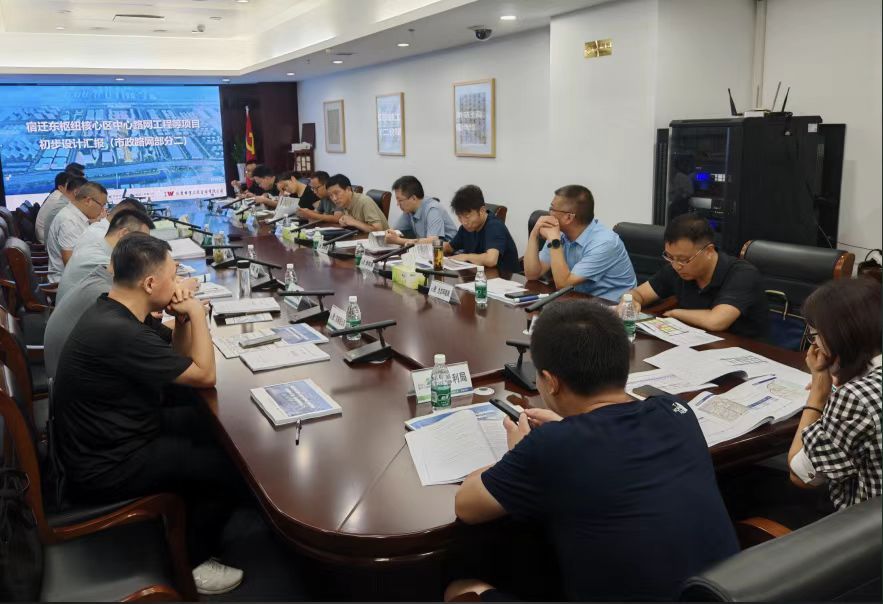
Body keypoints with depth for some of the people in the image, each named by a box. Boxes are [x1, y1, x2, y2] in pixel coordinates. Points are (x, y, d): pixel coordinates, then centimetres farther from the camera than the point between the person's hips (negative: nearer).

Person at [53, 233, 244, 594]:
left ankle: (191, 518, 28)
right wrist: (197, 313, -12)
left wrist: (182, 318, -8)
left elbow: (178, 356, 11)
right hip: (104, 466, -10)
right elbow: (204, 375, -21)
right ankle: (189, 561, 16)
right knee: (226, 464, -5)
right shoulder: (120, 333, -32)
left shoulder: (117, 312, -1)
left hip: (112, 433, 10)